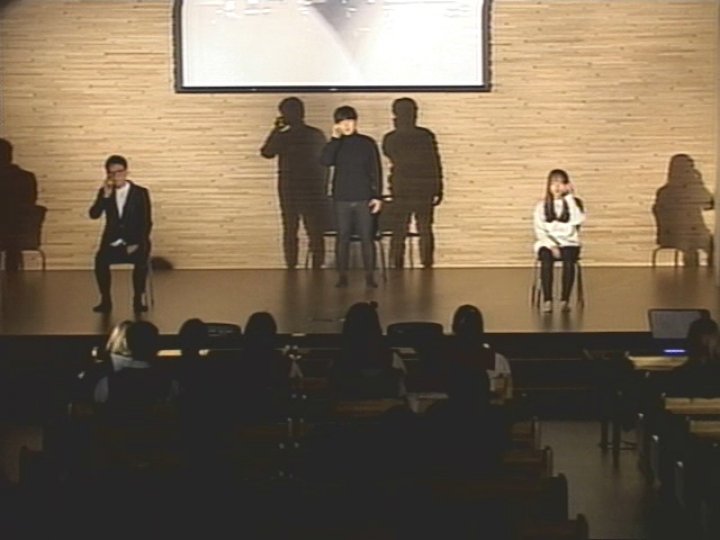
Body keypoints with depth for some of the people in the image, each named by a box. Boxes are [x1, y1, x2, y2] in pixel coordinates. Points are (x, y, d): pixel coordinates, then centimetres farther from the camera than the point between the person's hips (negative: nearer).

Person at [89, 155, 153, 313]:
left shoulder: (140, 193, 0)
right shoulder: (104, 192, 7)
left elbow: (147, 223, -2)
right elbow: (94, 215, -6)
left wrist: (137, 244, -14)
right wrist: (106, 195, -17)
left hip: (135, 243, -1)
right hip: (113, 243, 2)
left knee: (141, 259, -34)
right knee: (101, 258, -30)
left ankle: (138, 300, -18)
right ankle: (106, 300, -19)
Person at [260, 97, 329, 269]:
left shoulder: (282, 136, -9)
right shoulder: (318, 135, 0)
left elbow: (266, 153, 9)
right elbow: (325, 164, 6)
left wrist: (275, 129, 15)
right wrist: (323, 192, 14)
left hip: (290, 191, -2)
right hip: (315, 191, 2)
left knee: (290, 231, 7)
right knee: (315, 232, 4)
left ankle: (291, 270, 6)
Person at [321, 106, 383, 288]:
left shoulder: (367, 143, 2)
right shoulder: (335, 145, 5)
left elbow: (376, 171, 2)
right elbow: (326, 161, -14)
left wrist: (377, 196, -3)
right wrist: (335, 138, -14)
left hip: (364, 198, -1)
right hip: (342, 198, 1)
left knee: (367, 237, -1)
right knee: (342, 237, 3)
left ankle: (370, 275, 4)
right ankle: (342, 276, 8)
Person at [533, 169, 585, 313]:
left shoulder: (574, 203, 7)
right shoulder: (542, 206, 8)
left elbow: (577, 221, -13)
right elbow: (540, 231, 1)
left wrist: (570, 197, -12)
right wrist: (552, 246, -15)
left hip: (569, 243, 0)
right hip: (547, 243, 0)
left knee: (569, 261, -35)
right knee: (546, 260, -35)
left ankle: (565, 300, -30)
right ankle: (547, 300, -33)